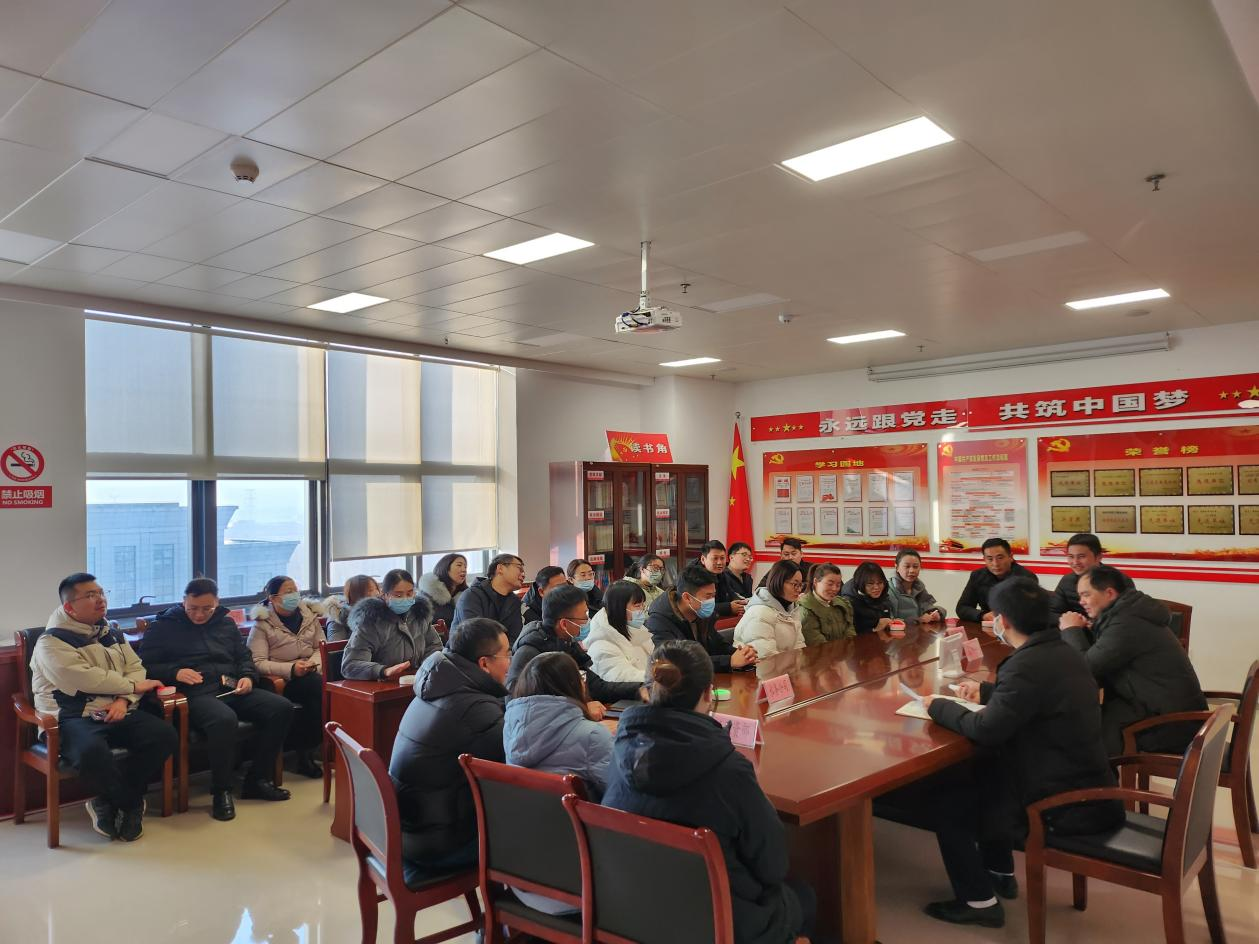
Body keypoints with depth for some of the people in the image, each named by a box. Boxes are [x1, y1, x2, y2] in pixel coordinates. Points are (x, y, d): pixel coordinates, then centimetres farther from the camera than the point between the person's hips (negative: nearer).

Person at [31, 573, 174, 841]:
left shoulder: (112, 634, 16)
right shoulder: (52, 641, -6)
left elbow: (136, 668, 12)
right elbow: (84, 679, -19)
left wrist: (124, 699, -10)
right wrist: (133, 686, -9)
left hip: (116, 712, 6)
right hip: (72, 718, -6)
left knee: (165, 735, -19)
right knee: (92, 752, -38)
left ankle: (110, 802, -3)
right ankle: (131, 804, -8)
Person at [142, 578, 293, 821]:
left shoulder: (226, 623, 20)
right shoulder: (164, 626, 7)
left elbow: (244, 657, 25)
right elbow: (145, 665, 1)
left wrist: (248, 677, 4)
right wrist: (175, 673, -16)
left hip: (232, 690, 6)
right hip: (195, 694, -6)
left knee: (282, 708, -17)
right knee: (224, 719, -39)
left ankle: (257, 779, -3)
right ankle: (221, 790, -17)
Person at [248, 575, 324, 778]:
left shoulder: (309, 615, 13)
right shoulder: (262, 624, -1)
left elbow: (321, 647, 16)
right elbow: (258, 662, -9)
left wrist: (314, 663, -6)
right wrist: (291, 669, -21)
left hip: (309, 675, 4)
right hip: (280, 680, -4)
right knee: (319, 686, -32)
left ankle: (307, 751, -15)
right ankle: (307, 751, -16)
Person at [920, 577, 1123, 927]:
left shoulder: (1027, 664, -25)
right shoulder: (1059, 651, 4)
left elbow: (986, 731, -26)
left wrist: (939, 706, -11)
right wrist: (986, 692, 23)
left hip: (1063, 804, -9)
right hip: (1084, 786, 9)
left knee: (945, 790, 3)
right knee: (983, 769, 26)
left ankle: (978, 901, 11)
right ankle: (999, 873, 35)